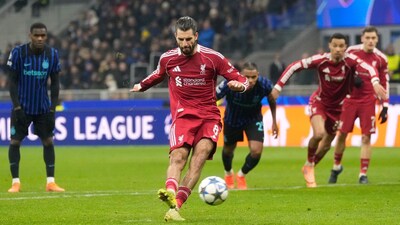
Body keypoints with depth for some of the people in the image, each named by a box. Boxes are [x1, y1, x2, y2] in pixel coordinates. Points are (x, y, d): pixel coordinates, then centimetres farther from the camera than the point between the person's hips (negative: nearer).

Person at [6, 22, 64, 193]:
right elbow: (12, 81, -6)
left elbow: (55, 83, 3)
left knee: (48, 142, 1)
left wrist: (53, 108, -3)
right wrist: (17, 107, -13)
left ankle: (50, 182, 6)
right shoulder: (18, 53, -10)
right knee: (15, 142, -3)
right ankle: (15, 182, 5)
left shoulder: (52, 54, -4)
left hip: (43, 108, 2)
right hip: (22, 107, -2)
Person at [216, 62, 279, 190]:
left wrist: (274, 122, 3)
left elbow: (272, 100, -6)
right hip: (233, 118, 0)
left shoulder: (264, 85, -31)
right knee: (228, 149, 20)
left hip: (254, 118, 0)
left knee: (256, 151, -15)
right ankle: (228, 174, 56)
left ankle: (241, 175, 19)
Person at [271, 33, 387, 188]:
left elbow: (368, 68, -40)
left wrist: (375, 82, -61)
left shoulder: (350, 61, -22)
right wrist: (278, 87, -16)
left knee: (327, 143, 11)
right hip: (319, 102, -2)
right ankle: (309, 165, 0)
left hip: (337, 106, 2)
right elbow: (294, 67, -13)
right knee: (319, 133, -26)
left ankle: (308, 169, 37)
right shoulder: (321, 60, -20)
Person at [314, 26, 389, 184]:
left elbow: (384, 84, 5)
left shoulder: (381, 59, -1)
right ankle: (336, 167, 25)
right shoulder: (351, 51, -4)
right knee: (342, 134, 4)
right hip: (350, 99, 0)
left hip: (368, 102, 0)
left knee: (366, 138, -6)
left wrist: (385, 107, 1)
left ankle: (363, 174, 0)